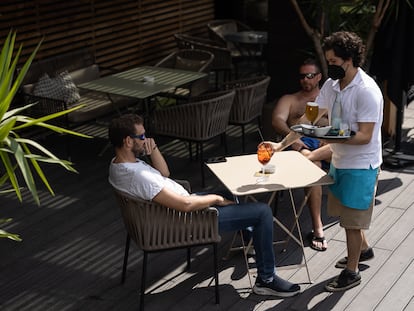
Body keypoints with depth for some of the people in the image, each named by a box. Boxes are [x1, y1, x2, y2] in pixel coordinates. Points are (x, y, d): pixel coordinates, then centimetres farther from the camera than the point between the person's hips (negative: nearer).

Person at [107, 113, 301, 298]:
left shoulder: (118, 164, -2)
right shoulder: (138, 176, -34)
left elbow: (164, 173, 12)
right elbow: (185, 204, -32)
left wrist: (153, 150, -7)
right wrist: (214, 199, -14)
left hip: (186, 207, 11)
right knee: (263, 212, -9)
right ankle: (266, 280, 2)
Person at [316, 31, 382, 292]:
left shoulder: (367, 91, -23)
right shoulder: (331, 85, 0)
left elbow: (364, 136, -25)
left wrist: (331, 138, -37)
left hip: (361, 165, -8)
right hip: (339, 161, 8)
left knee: (352, 219, 2)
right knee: (345, 212, 22)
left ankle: (351, 272, 18)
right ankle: (363, 249, 46)